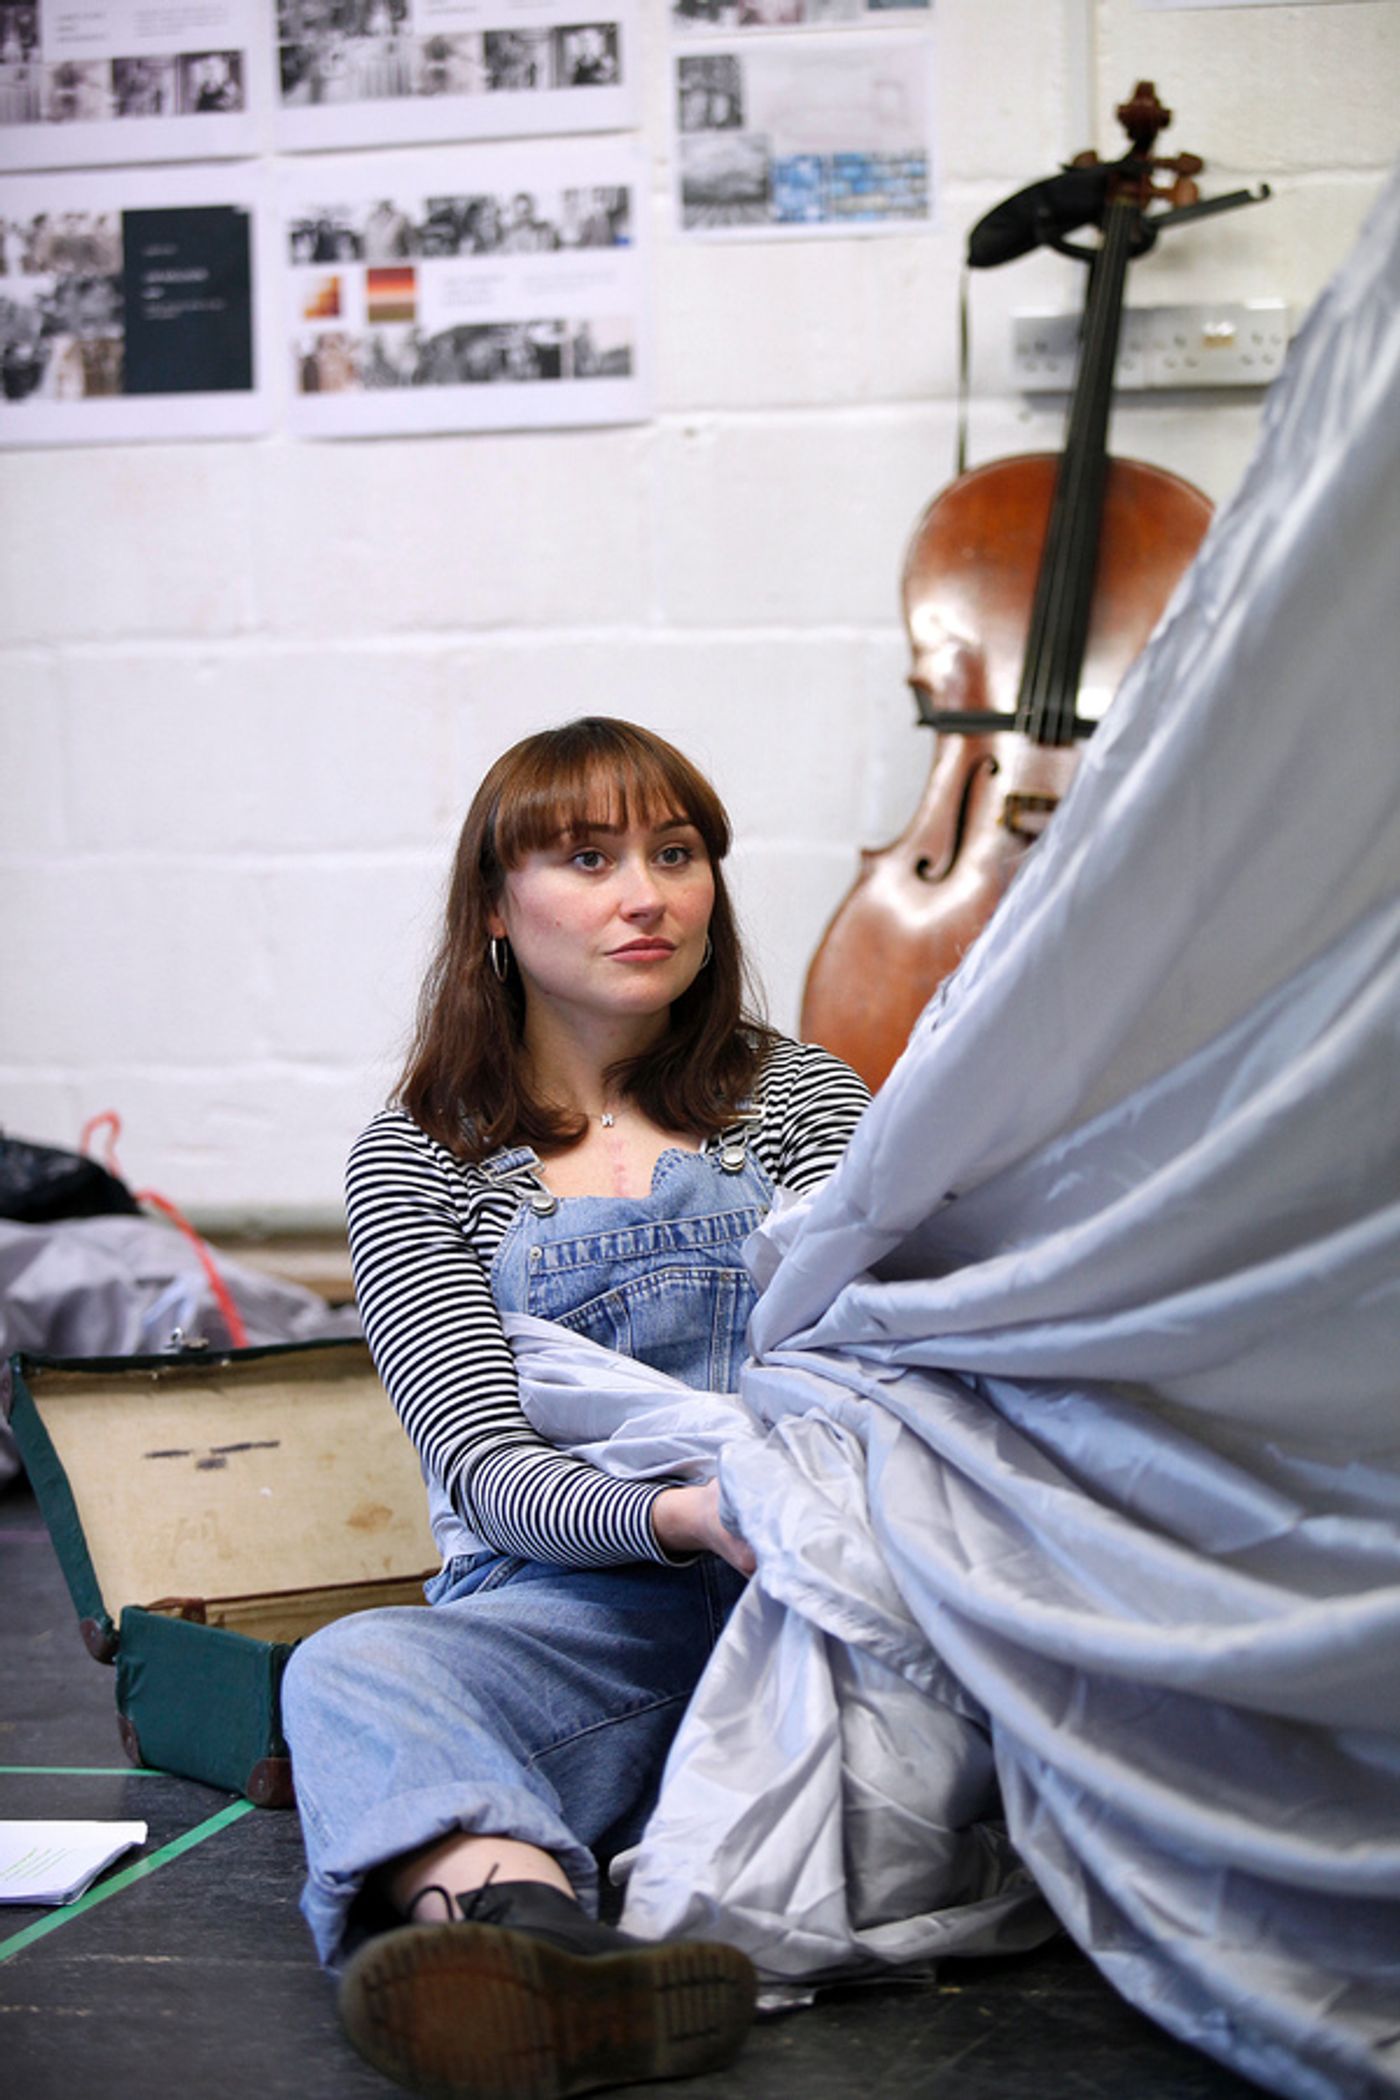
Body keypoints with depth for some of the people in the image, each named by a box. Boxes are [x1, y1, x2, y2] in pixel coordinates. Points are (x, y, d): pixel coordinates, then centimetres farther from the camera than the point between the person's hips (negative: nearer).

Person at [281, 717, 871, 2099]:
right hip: (574, 1609, -2)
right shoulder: (416, 1162, 11)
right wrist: (681, 1516, -25)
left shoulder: (799, 1095, 17)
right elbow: (484, 1464, -3)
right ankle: (520, 1922, -64)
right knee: (352, 1665, -34)